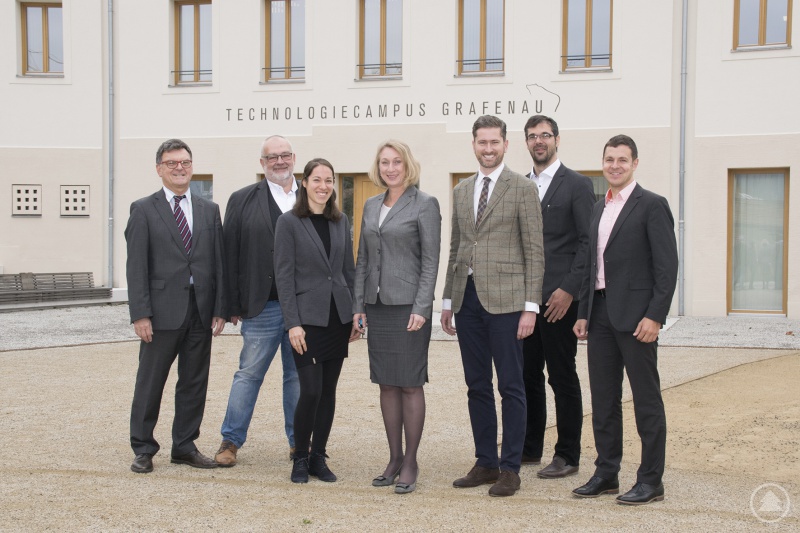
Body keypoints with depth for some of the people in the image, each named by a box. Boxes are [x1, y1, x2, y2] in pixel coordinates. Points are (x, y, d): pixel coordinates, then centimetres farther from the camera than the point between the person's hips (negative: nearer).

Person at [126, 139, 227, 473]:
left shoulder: (209, 210, 12)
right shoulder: (144, 210, 1)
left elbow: (218, 262, 9)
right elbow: (136, 266, -4)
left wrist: (220, 309, 1)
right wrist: (140, 314, -12)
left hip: (201, 311, 4)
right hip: (162, 311, -4)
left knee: (195, 383, 9)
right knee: (150, 383, 4)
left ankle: (185, 446, 20)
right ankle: (143, 449, 15)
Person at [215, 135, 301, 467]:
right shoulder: (243, 201, 4)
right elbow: (231, 256, 1)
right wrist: (234, 305, -5)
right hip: (263, 306, -2)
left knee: (299, 375, 10)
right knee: (249, 373, 3)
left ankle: (298, 440, 20)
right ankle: (231, 441, 13)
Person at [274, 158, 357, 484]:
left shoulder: (341, 222, 10)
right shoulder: (289, 222, -4)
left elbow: (349, 270, 14)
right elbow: (284, 276, -7)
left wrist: (356, 313, 8)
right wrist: (293, 323, -13)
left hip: (338, 316, 5)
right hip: (308, 317, -5)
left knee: (329, 390, 7)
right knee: (311, 390, -8)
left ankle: (318, 457, 18)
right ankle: (300, 459, 9)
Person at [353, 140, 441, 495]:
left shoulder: (425, 204, -4)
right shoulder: (371, 206, 13)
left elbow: (430, 260, -8)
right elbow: (363, 260, 15)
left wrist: (421, 308, -15)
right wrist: (358, 306, 9)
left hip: (408, 305, -6)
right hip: (377, 305, 6)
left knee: (410, 384, -1)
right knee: (386, 384, 9)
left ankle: (410, 463, 7)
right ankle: (394, 459, 17)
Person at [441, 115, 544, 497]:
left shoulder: (523, 189, -2)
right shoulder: (461, 191, 15)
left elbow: (534, 251, -5)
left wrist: (530, 307, -11)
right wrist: (448, 300, 14)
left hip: (504, 298, -6)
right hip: (467, 297, 6)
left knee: (510, 387, -1)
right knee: (477, 386, 10)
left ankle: (510, 469, 5)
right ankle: (485, 463, 19)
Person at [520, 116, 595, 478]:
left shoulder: (577, 185, -3)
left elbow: (587, 243, -9)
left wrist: (568, 290, -16)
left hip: (559, 298, -6)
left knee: (562, 377, -1)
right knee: (528, 375, 11)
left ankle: (567, 456, 6)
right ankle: (529, 448, 21)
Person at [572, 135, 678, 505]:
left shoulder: (652, 205, -5)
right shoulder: (599, 208, 17)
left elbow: (667, 265, -11)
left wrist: (655, 316, -17)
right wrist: (584, 313, 13)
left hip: (635, 315, -7)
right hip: (600, 315, 7)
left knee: (646, 398, -1)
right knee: (603, 398, 11)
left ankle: (651, 481, 5)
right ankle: (606, 474, 20)